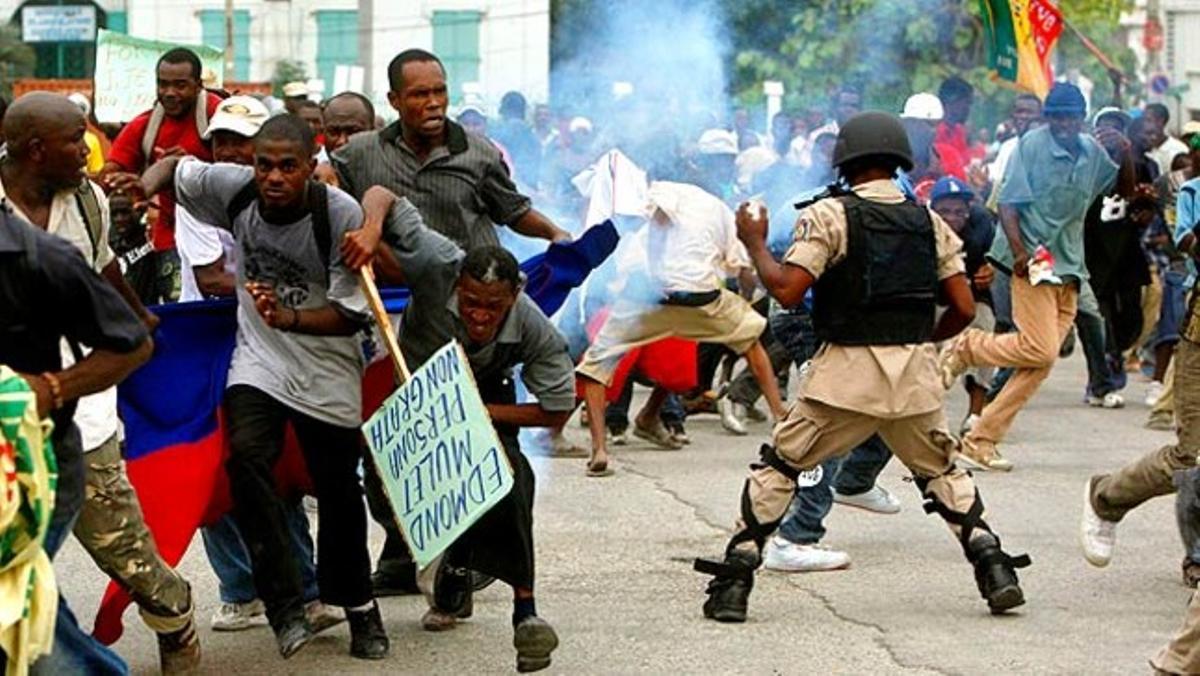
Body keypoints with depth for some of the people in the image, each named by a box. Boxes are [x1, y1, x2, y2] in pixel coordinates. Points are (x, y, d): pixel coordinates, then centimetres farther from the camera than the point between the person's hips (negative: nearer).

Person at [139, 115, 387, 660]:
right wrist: (143, 189, -16)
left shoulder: (342, 216, -21)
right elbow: (175, 168, 7)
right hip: (258, 358, 2)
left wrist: (289, 318, -36)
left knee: (338, 488, 6)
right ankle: (287, 607, -18)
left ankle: (357, 605, 30)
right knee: (246, 456, -22)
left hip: (327, 369, -2)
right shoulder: (234, 190, -12)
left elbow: (351, 314, -18)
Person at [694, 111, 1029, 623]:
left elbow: (787, 290, -11)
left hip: (847, 371, -3)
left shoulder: (830, 216, -4)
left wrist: (754, 243, 4)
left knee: (777, 469, 9)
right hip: (916, 374, 3)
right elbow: (964, 309, 6)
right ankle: (994, 569, 12)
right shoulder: (930, 223, 8)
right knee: (942, 471, 23)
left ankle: (733, 583, 3)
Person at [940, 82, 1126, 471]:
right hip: (1034, 260, -7)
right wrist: (1019, 250, -24)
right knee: (1040, 349, -20)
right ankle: (965, 348, 2)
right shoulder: (1032, 145, -7)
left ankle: (982, 439, 4)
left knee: (1042, 359, 1)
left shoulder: (1092, 151, 11)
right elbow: (1008, 203, -11)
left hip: (1068, 266, 7)